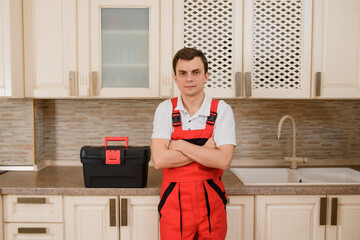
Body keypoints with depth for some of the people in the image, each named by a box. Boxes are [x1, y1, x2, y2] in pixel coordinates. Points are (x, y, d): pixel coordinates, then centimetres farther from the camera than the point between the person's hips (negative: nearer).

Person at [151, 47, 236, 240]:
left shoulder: (221, 110, -5)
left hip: (211, 204, 0)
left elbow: (223, 160, -16)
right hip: (174, 203, 0)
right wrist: (206, 149, -14)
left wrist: (180, 145, -15)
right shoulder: (165, 110, -3)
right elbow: (159, 160, -14)